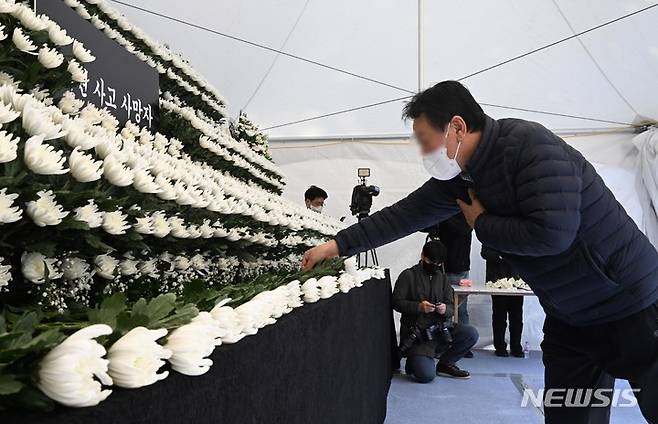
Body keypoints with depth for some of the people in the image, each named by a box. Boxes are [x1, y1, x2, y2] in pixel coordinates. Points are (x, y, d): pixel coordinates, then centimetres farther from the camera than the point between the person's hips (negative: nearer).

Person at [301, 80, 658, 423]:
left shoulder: (528, 144, -25)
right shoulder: (459, 177, -1)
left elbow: (551, 233, -32)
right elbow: (405, 214, 4)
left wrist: (481, 223, -16)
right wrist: (339, 244, 4)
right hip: (568, 318, 7)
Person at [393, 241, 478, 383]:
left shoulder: (442, 278, 14)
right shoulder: (408, 275, -1)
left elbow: (450, 306, 10)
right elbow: (396, 302, -6)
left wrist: (445, 309, -14)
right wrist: (418, 307, -22)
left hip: (440, 329, 5)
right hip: (416, 335, -5)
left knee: (471, 333, -20)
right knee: (426, 376, -23)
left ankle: (445, 364, 3)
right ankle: (414, 361, 15)